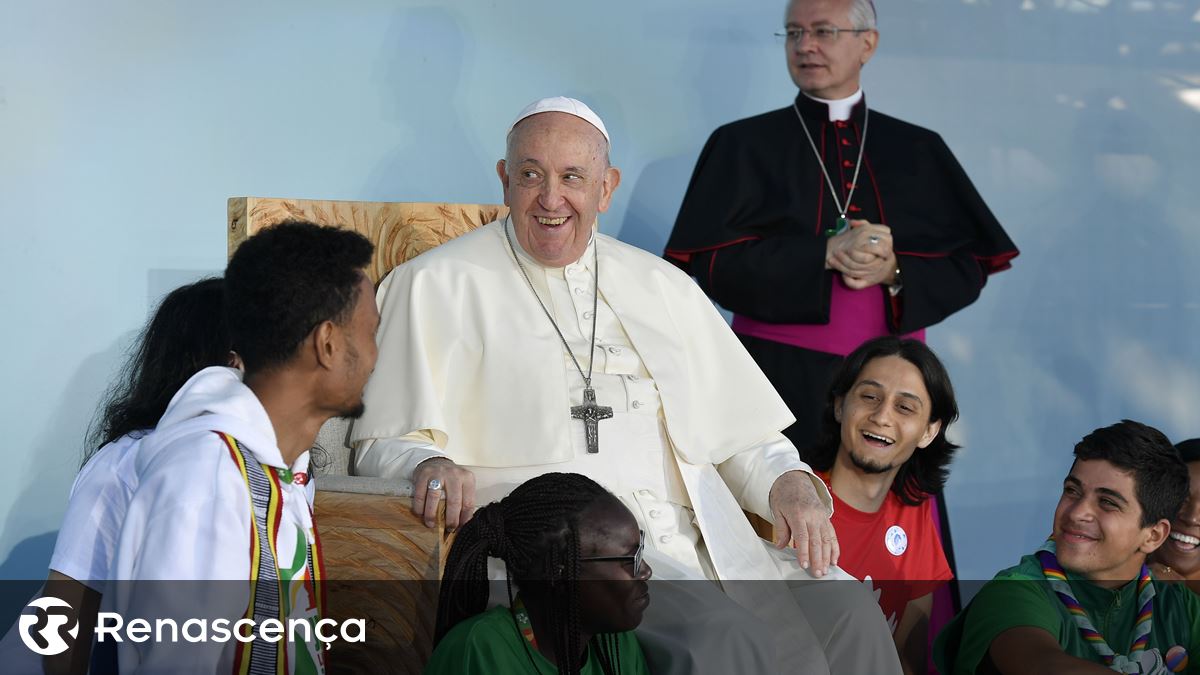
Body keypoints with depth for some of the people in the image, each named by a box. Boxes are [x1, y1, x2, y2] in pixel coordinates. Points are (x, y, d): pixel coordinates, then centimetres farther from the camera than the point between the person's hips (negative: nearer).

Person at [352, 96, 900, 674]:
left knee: (848, 615, -19)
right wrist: (430, 465, -19)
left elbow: (741, 432, 24)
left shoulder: (662, 286, 23)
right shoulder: (437, 286, 9)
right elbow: (384, 446, 4)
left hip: (701, 539, 5)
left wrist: (789, 485, 3)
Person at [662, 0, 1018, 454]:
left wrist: (894, 271, -14)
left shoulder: (919, 150, 10)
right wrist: (826, 255, -17)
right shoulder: (744, 144, 4)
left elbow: (968, 267, 6)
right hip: (781, 377, -2)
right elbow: (712, 262, -7)